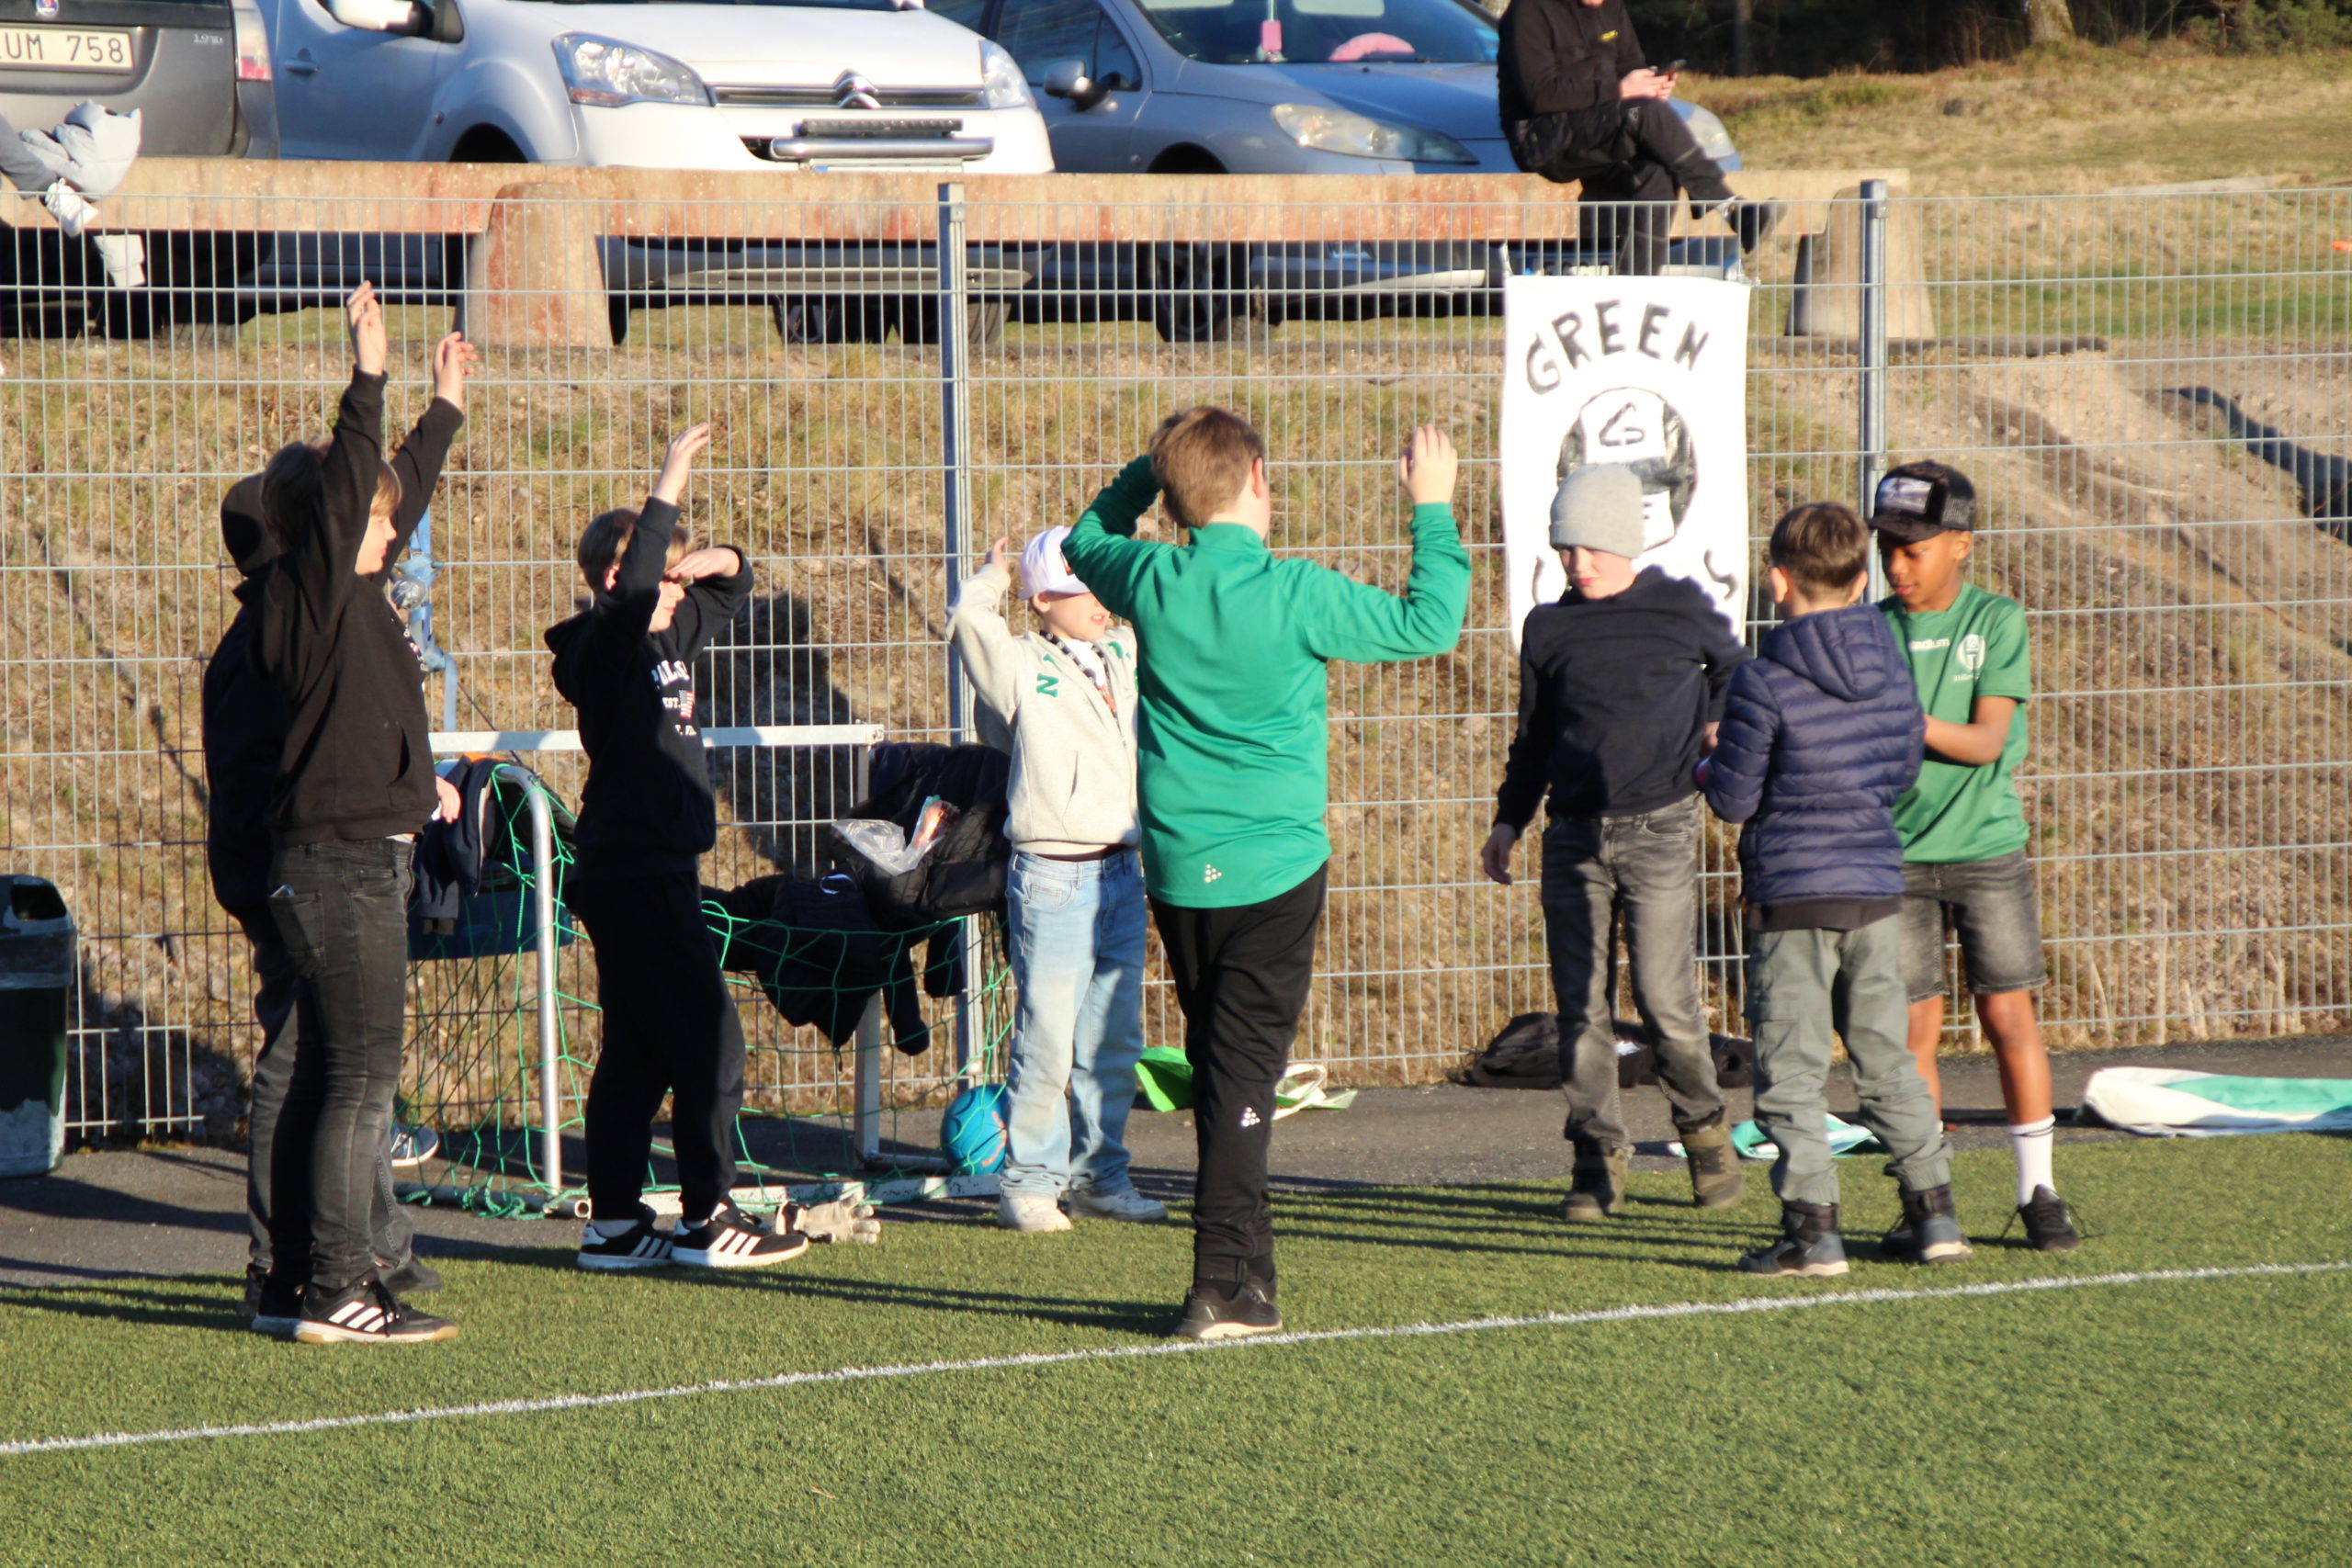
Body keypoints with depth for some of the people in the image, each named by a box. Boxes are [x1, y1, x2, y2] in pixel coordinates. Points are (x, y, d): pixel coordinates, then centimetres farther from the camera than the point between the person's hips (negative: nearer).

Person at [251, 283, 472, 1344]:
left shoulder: (349, 594, 14)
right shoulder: (308, 593, -11)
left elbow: (398, 497, 30)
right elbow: (342, 490, -27)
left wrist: (444, 409, 41)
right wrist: (367, 380, -34)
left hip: (357, 862, 10)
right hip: (343, 865, -10)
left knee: (325, 1078, 12)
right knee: (362, 1078, -11)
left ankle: (298, 1281, 16)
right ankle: (337, 1294, -12)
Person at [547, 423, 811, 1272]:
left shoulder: (671, 637, 13)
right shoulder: (606, 645, -12)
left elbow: (730, 587, 27)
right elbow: (630, 593, -33)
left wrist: (716, 559, 3)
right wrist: (668, 489, -31)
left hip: (656, 873, 9)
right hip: (634, 874, -9)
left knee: (636, 1055, 9)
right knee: (708, 1041, -7)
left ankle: (615, 1225, 12)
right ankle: (707, 1217, -3)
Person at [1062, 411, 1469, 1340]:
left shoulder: (1151, 584, -3)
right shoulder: (1296, 596, -15)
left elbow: (1086, 540, 20)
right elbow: (1428, 624, -5)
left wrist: (1154, 469, 18)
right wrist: (1433, 509, 4)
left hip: (1176, 871, 4)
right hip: (1274, 869, -4)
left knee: (1218, 1064, 16)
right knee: (1243, 1071, -5)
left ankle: (1249, 1268, 24)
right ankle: (1221, 1286, -11)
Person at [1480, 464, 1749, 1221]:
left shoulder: (1682, 610, 3)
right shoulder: (1548, 629, 10)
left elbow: (1734, 668, 22)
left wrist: (1717, 723, 4)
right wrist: (1508, 819, 11)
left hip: (1659, 831, -3)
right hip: (1575, 837, 3)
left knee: (1665, 1000, -8)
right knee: (1581, 1004, -1)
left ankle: (1704, 1127, 16)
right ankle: (1598, 1158, 7)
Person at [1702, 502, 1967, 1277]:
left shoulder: (1765, 681, -15)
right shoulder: (1890, 665, 3)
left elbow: (1733, 799, -12)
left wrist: (1710, 767, 9)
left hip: (1791, 895, -6)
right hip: (1876, 890, 6)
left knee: (1790, 1069, 0)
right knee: (1885, 1058, 16)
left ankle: (1812, 1228, -4)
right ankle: (1933, 1214, 17)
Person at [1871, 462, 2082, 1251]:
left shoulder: (1997, 621, -3)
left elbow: (1986, 740, -12)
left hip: (1986, 850, -2)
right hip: (1898, 855, 2)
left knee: (2009, 1016, -1)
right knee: (1915, 1026, 2)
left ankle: (2037, 1192, 9)